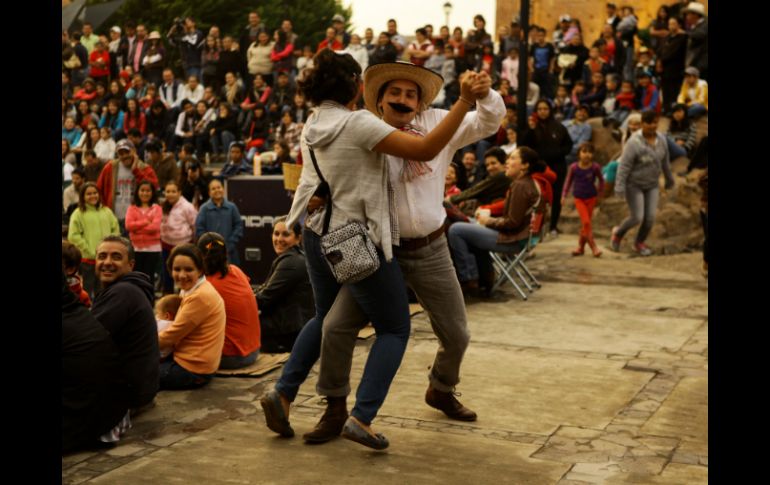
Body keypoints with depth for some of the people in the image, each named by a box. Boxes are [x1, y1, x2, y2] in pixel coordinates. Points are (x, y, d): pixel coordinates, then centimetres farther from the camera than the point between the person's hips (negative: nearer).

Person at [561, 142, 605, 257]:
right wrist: (564, 196, -2)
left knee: (585, 224, 8)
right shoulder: (573, 167, -12)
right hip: (579, 198, -1)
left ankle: (581, 247, 23)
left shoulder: (595, 167, -11)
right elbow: (568, 181, 2)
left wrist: (599, 195, 11)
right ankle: (593, 247, -6)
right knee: (586, 222, -14)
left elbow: (601, 180, 6)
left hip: (591, 198, 1)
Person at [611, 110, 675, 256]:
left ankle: (639, 243, 25)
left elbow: (665, 161, 9)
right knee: (637, 218, -8)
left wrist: (669, 179, 19)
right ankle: (618, 232, 23)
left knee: (650, 217, 1)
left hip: (651, 185, 5)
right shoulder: (634, 142, -24)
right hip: (634, 184, -5)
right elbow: (624, 166, -24)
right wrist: (619, 187, -28)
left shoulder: (661, 139, -5)